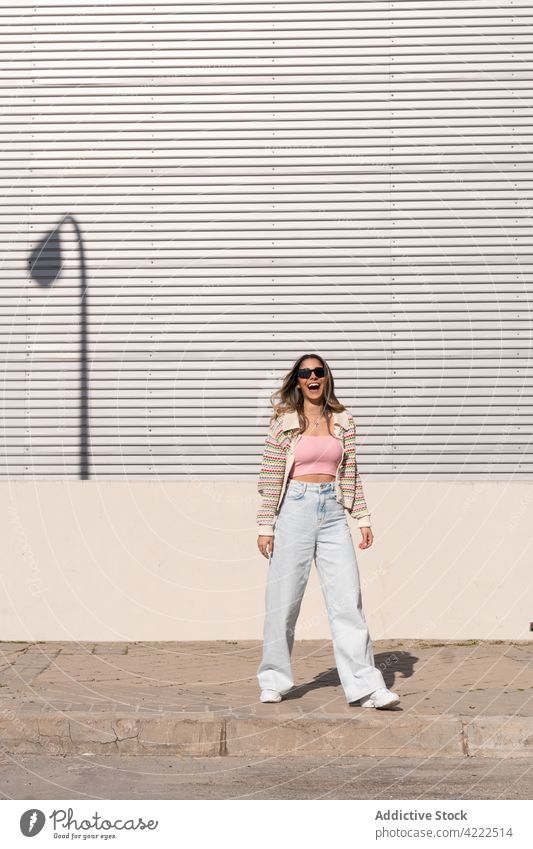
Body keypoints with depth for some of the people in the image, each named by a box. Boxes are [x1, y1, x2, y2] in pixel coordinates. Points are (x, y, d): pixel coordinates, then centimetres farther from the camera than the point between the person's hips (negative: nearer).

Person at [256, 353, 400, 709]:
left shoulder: (343, 420, 10)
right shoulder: (284, 422, 1)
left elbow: (350, 472, 14)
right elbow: (271, 476, 1)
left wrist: (363, 518, 10)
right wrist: (266, 526, -2)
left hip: (333, 512, 3)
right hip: (295, 510, -2)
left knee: (348, 599, -3)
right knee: (283, 600, 2)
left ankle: (365, 686, -3)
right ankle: (274, 681, 17)